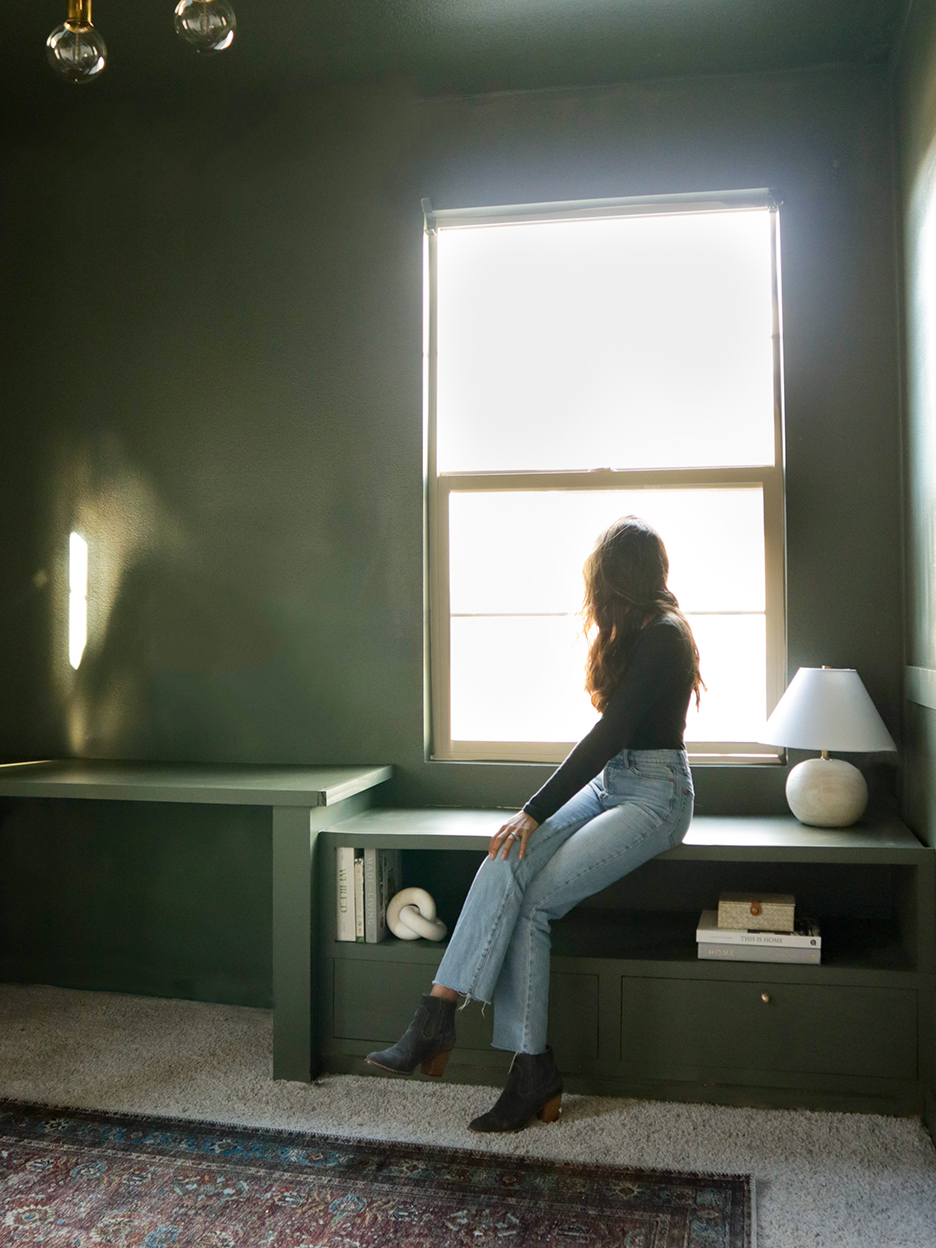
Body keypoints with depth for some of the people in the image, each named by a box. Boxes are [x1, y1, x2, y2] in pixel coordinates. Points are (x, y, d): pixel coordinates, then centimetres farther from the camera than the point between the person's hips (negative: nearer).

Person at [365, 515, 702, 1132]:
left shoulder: (663, 638, -14)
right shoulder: (635, 632, 16)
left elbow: (611, 733, -19)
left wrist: (535, 812, -19)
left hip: (654, 795, -8)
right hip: (609, 784, 8)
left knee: (531, 900, -22)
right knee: (505, 868, -18)